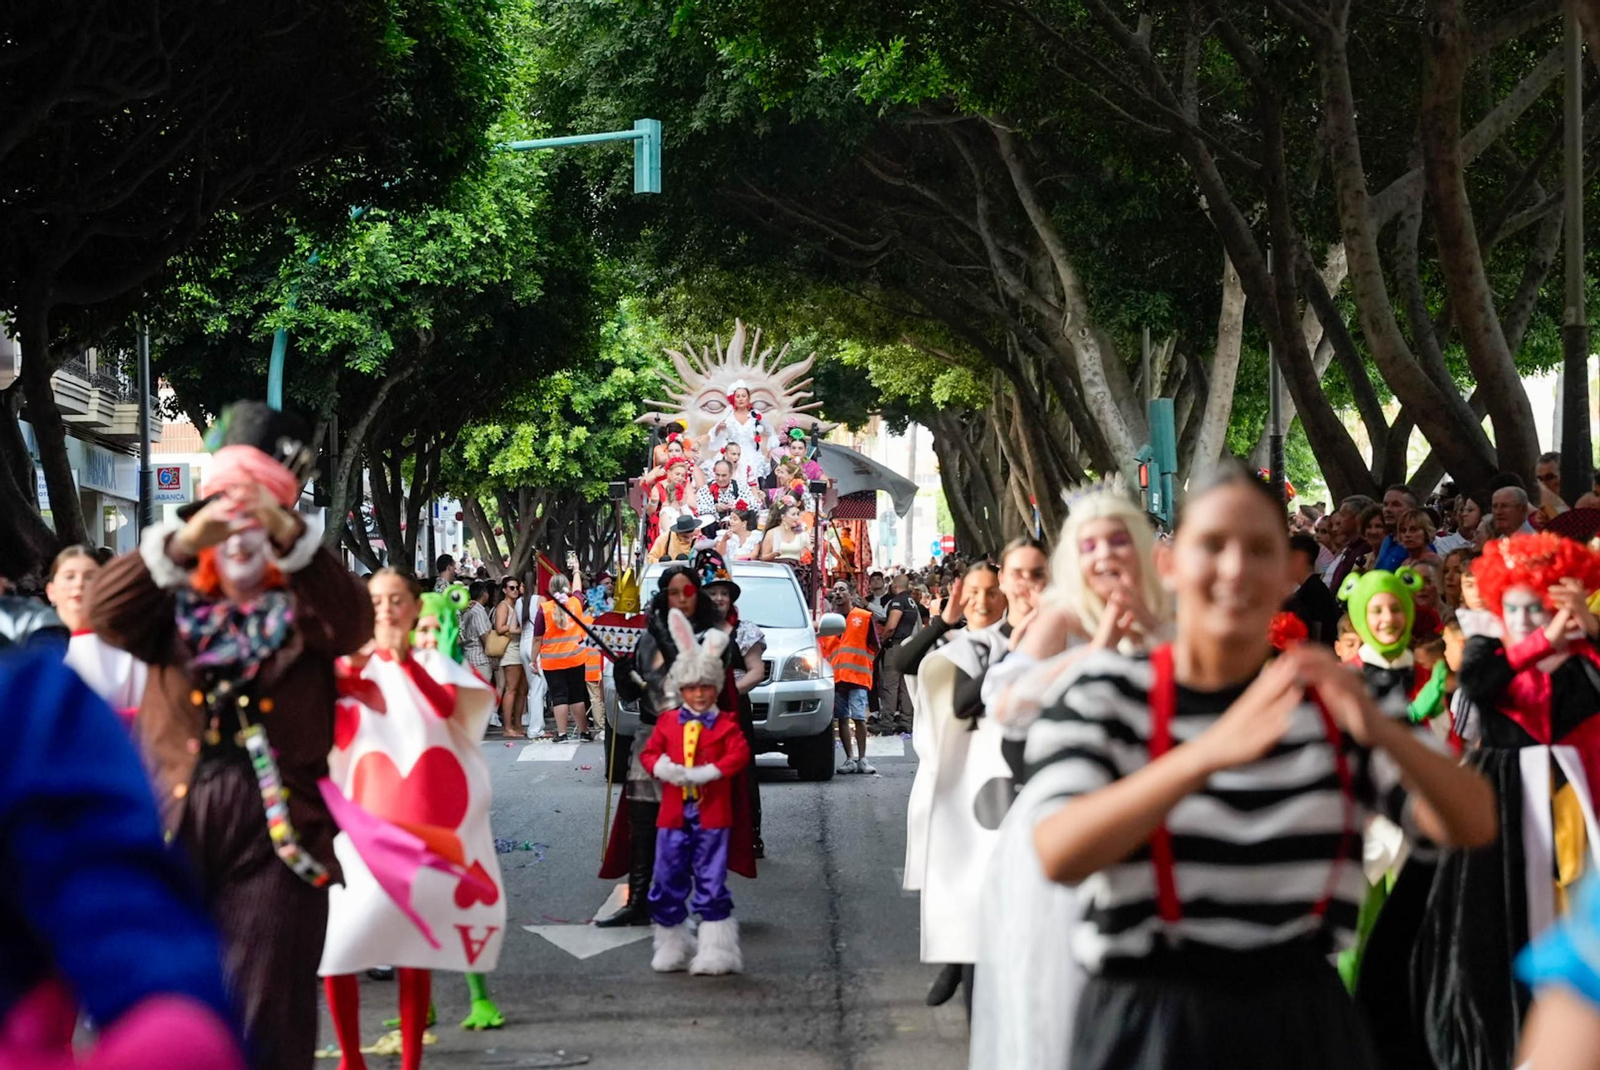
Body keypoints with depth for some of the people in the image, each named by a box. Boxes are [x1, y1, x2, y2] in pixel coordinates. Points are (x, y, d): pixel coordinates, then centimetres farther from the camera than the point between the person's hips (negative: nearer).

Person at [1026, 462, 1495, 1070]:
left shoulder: (1331, 700, 4)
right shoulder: (1104, 691, -5)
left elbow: (1473, 826, -5)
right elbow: (1058, 855, -22)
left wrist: (1380, 730, -25)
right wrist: (1211, 751, -36)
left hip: (1304, 1019, 3)